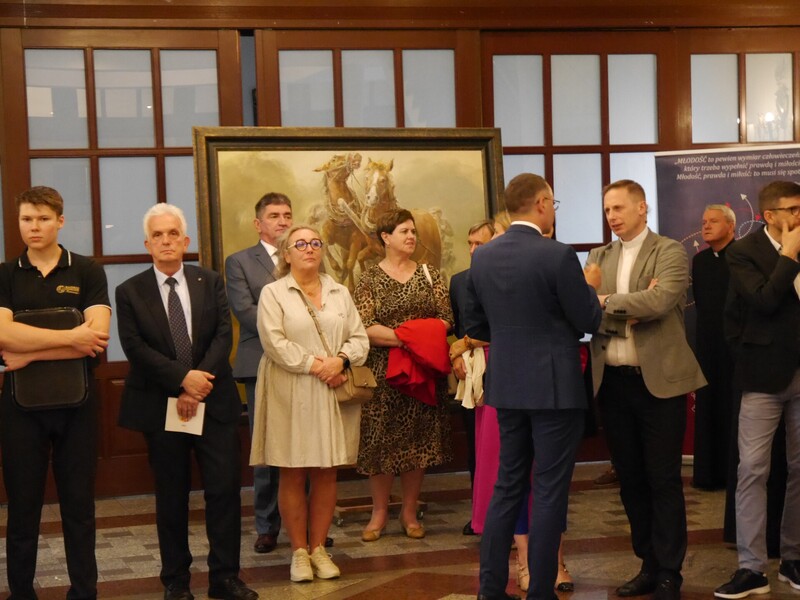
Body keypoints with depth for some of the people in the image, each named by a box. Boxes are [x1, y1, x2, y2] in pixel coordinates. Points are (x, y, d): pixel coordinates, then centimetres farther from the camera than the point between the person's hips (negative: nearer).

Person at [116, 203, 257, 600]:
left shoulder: (210, 282, 6)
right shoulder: (129, 292, 1)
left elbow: (223, 335, -3)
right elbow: (135, 347, -9)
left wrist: (201, 383, -15)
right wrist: (183, 379, -18)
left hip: (215, 402, 1)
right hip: (160, 405, -1)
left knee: (225, 489, -1)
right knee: (171, 496, 8)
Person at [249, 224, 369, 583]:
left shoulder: (340, 293, 13)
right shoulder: (273, 294, 1)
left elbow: (359, 338, 7)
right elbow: (274, 342, -11)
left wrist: (340, 360, -13)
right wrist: (315, 365, -15)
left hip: (333, 395, 3)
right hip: (291, 396, -3)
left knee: (326, 473, 5)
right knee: (293, 474, 1)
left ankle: (318, 547, 15)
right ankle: (299, 551, 11)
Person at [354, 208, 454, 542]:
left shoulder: (428, 274, 9)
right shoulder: (370, 279, 0)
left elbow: (446, 318, 2)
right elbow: (364, 327, -10)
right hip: (383, 370, -2)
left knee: (418, 439, 5)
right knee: (381, 440, 0)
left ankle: (409, 512, 16)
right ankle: (379, 512, 13)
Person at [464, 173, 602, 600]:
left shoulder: (482, 257, 3)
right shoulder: (558, 256, -15)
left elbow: (476, 327, 10)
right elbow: (589, 321, -9)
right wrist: (590, 287, 11)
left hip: (506, 386, 6)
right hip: (554, 386, -6)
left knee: (507, 485, 15)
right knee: (549, 491, 3)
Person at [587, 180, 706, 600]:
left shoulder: (669, 252, -3)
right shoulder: (598, 257, 12)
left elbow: (660, 301, -20)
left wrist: (607, 302, -11)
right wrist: (630, 310, -14)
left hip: (659, 379, -5)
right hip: (612, 381, 5)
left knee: (663, 479, 1)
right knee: (630, 479, 11)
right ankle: (648, 566, 22)